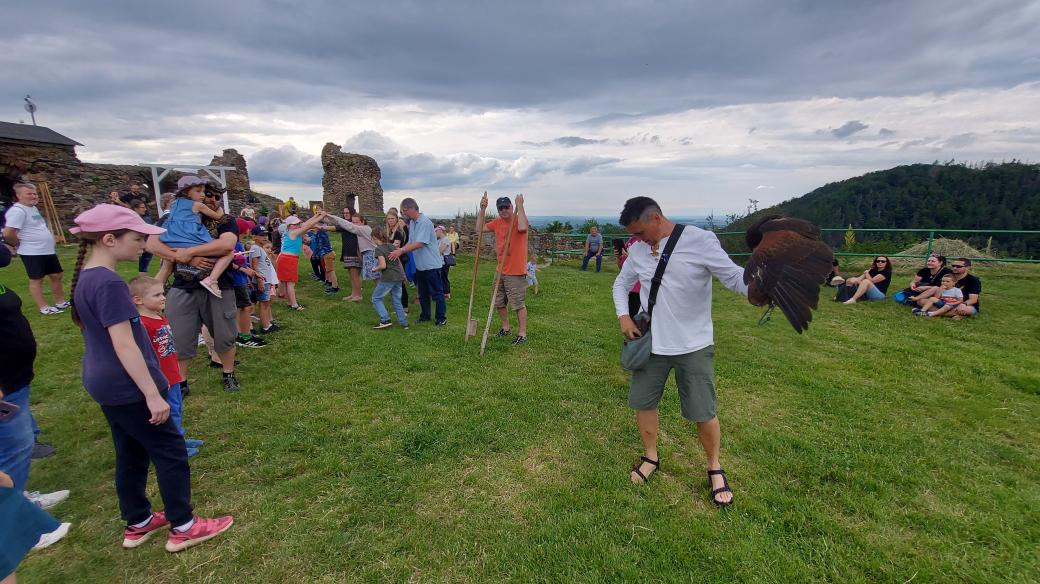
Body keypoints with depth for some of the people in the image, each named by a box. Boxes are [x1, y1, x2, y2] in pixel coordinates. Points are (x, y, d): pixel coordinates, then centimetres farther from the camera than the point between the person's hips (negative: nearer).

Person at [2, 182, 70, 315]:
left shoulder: (33, 208, 13)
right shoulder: (18, 210, -17)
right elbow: (8, 234, -23)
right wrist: (20, 245, -9)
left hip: (48, 250, 9)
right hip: (32, 253, -9)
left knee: (57, 275, 14)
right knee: (36, 279, 1)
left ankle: (60, 302, 26)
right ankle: (44, 307, 8)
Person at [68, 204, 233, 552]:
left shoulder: (86, 278, 6)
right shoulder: (109, 284, -24)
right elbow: (124, 345, -25)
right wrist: (152, 394, -22)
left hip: (105, 384, 9)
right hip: (126, 388, -9)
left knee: (131, 454, 20)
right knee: (171, 452, 4)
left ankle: (137, 523, 35)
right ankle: (183, 527, 16)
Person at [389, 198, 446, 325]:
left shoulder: (425, 222, -18)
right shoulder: (411, 223, 9)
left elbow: (420, 243, -25)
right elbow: (411, 243, 11)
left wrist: (401, 251, -25)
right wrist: (399, 250, -5)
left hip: (431, 265, -8)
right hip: (419, 265, 8)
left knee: (436, 293, 2)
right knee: (423, 294, 17)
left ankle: (441, 318, 12)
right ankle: (425, 316, 30)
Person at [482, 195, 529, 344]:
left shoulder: (519, 219, -12)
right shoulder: (497, 222, 8)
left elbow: (522, 228, -35)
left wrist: (520, 206, -28)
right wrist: (482, 209, -2)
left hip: (516, 272, -7)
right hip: (501, 271, 7)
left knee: (519, 304, -2)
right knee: (499, 303, 16)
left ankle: (522, 334, 8)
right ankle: (506, 328, 33)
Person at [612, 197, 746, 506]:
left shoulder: (700, 240, -15)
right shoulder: (638, 249, 1)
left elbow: (735, 276, -17)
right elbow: (621, 283, 14)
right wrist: (623, 315, -2)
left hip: (694, 346, -4)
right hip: (651, 344, 4)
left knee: (703, 413, 5)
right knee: (642, 402, 12)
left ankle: (714, 467, 33)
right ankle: (651, 457, 38)